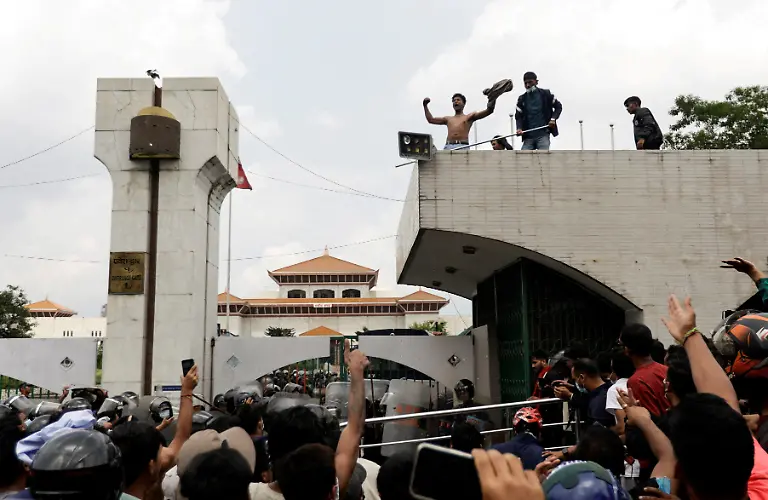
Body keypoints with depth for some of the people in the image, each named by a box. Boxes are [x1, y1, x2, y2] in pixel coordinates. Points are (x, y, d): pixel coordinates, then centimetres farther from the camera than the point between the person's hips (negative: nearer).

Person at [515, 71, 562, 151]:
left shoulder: (545, 94, 4)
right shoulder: (522, 99, 10)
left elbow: (558, 106, 11)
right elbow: (518, 116, 7)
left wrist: (553, 118, -7)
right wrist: (519, 128, -13)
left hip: (543, 134, -3)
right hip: (528, 136, 3)